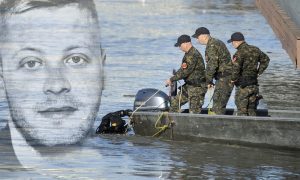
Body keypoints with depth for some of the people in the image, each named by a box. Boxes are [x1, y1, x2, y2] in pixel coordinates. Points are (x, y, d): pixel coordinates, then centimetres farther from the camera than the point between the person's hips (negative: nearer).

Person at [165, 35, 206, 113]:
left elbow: (185, 72, -23)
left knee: (194, 112, -8)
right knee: (175, 103, 11)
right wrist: (172, 79, 9)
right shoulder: (188, 54, 12)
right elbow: (183, 69, 21)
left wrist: (171, 79, -13)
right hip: (189, 86, 11)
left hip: (197, 87, -11)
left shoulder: (193, 55, -21)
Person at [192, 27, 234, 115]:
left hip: (224, 78, -10)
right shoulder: (217, 42, 19)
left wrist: (208, 80, -11)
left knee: (218, 104, -11)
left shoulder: (212, 46, -14)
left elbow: (212, 64, -21)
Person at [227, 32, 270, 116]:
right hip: (254, 85, 7)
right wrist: (258, 72, 21)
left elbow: (236, 67, -29)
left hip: (243, 86, -7)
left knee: (242, 111, -1)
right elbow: (265, 59, 24)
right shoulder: (255, 50, 8)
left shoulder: (240, 53, -16)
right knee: (252, 110, 13)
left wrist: (233, 79, -12)